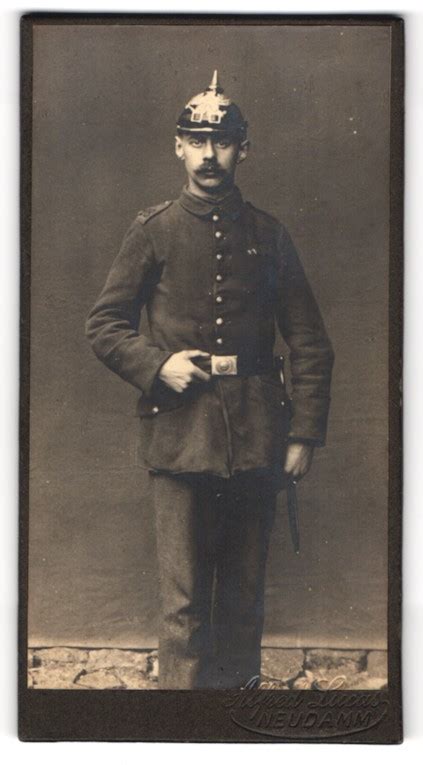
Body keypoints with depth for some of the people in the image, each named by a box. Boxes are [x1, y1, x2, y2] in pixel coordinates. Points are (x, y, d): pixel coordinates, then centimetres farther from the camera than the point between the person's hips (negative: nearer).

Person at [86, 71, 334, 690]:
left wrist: (305, 434, 1)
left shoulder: (269, 237, 8)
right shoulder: (154, 232, 4)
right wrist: (158, 364, -11)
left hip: (255, 440, 2)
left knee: (245, 592, 11)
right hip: (181, 436, -2)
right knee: (185, 599, 0)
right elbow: (104, 325, 6)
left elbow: (311, 346, 8)